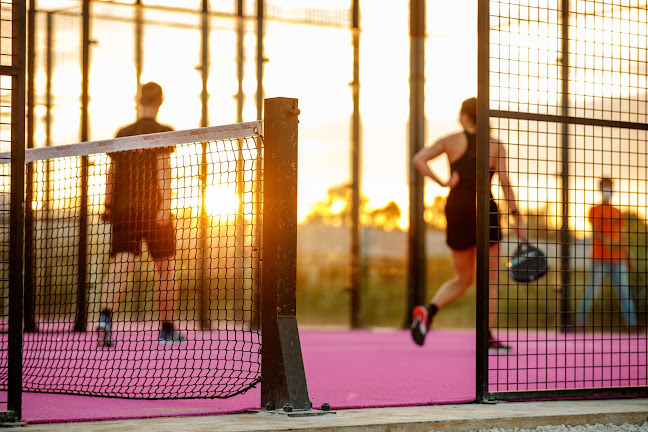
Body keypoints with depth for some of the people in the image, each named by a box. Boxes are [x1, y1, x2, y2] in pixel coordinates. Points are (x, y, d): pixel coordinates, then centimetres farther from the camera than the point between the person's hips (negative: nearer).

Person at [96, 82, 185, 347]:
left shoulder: (122, 133, 11)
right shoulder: (162, 132, -2)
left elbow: (111, 173, 12)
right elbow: (163, 169, -13)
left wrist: (108, 207, 17)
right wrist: (165, 204, -18)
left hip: (123, 209, 3)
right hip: (152, 209, -3)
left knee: (119, 266, -7)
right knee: (166, 268, 10)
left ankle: (105, 316, -31)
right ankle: (167, 329, 16)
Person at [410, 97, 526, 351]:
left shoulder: (451, 141, 6)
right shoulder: (496, 147, 1)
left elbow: (418, 160, -5)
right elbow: (505, 185, -6)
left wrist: (441, 182, -4)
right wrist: (517, 219, -4)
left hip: (455, 210, 3)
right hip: (483, 209, -3)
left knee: (463, 279, 16)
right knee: (489, 279, 9)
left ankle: (428, 310, -8)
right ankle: (487, 337, 3)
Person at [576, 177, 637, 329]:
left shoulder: (617, 212, 17)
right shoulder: (595, 210, 1)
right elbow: (596, 232, -12)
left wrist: (627, 257, 19)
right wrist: (607, 242, -29)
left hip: (617, 260, 5)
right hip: (599, 259, -5)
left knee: (624, 293, -1)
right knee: (592, 291, -5)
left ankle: (631, 323, -2)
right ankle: (580, 321, 4)